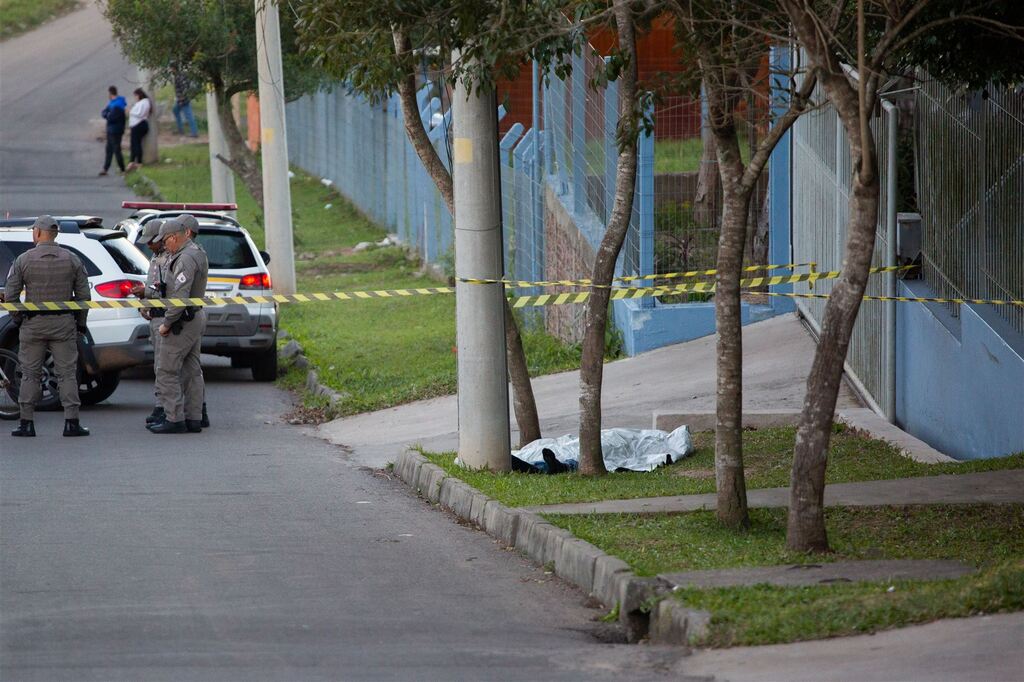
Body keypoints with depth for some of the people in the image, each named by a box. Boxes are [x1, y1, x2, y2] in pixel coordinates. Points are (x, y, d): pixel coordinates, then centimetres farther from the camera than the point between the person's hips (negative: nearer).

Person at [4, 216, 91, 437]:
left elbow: (10, 295, -4)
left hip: (33, 324, -1)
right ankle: (71, 422, -3)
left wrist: (17, 317, 12)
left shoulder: (24, 260, -4)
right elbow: (84, 296, 3)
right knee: (67, 373, 3)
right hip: (64, 323, 1)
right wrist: (80, 323, 14)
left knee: (30, 374, 6)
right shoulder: (72, 260, 2)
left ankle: (27, 423, 5)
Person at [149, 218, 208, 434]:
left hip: (182, 321, -11)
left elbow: (180, 297, -26)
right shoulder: (198, 254, 14)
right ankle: (194, 418, 13)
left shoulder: (185, 259, -20)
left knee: (167, 372, -6)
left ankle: (174, 419, -7)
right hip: (197, 317, 11)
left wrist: (166, 324, -18)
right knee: (192, 371, 12)